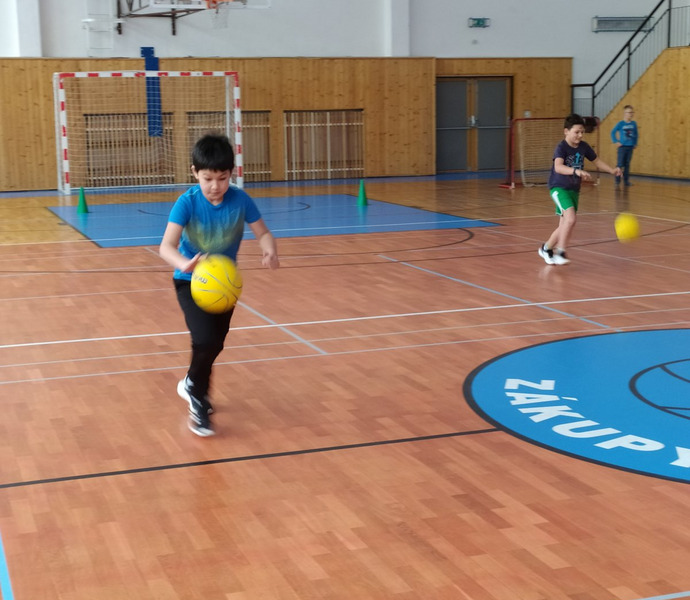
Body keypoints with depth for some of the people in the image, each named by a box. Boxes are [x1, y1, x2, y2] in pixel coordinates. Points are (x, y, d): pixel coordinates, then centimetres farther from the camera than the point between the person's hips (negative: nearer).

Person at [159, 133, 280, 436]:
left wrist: (270, 251, -31)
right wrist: (184, 264, -52)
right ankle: (198, 396, 4)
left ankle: (193, 386, 43)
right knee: (205, 339, -21)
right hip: (191, 281, -3)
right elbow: (166, 246, -30)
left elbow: (263, 233, -8)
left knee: (215, 344, 13)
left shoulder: (240, 200, -17)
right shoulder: (187, 202, -23)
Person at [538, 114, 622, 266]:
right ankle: (560, 252, -15)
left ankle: (546, 248, 30)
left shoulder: (584, 147, 0)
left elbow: (597, 161, 16)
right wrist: (576, 171, -51)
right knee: (571, 218, -25)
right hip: (559, 188, -7)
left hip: (574, 190, 7)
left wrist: (612, 171, 3)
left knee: (564, 226, 9)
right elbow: (558, 167, -36)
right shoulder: (561, 147, -18)